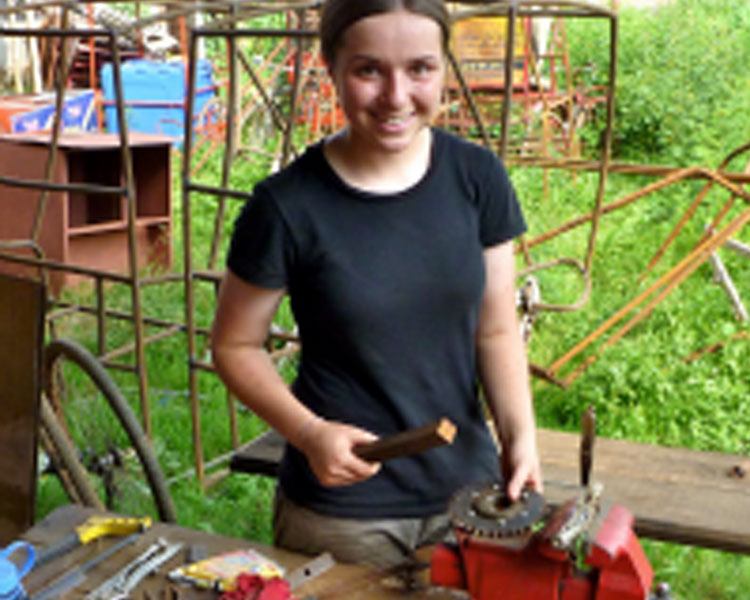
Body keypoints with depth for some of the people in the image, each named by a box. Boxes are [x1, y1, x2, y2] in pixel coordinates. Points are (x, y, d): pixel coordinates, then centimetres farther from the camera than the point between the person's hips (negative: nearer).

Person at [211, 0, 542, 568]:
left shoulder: (477, 177, -4)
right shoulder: (287, 207, -14)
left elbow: (495, 330, 2)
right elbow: (236, 346, -4)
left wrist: (521, 437, -11)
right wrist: (308, 431, -18)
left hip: (468, 495, 3)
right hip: (339, 508, -3)